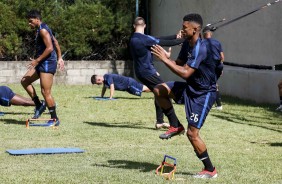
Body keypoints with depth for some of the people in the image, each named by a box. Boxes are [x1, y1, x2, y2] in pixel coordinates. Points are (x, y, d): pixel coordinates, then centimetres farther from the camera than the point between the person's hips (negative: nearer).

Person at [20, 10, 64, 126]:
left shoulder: (43, 30, -15)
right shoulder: (42, 29, 15)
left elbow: (49, 48, -23)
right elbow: (56, 43, 22)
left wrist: (37, 60, -20)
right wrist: (59, 58, 23)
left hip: (47, 63, -11)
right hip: (42, 63, 11)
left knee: (46, 92, -9)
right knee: (25, 81, 11)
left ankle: (55, 119, -2)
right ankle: (39, 105, 12)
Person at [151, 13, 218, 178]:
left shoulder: (201, 48, -25)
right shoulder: (187, 44, 4)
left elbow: (185, 72, -30)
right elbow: (179, 64, 11)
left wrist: (165, 59, -27)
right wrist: (165, 57, -8)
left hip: (204, 94, -9)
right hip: (190, 88, 9)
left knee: (192, 133, -9)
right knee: (159, 90, -2)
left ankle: (210, 170, 4)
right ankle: (176, 126, 12)